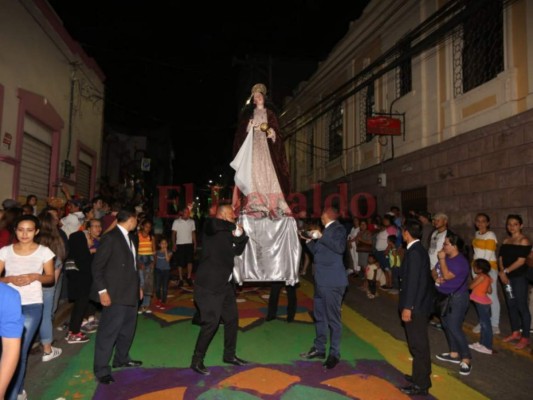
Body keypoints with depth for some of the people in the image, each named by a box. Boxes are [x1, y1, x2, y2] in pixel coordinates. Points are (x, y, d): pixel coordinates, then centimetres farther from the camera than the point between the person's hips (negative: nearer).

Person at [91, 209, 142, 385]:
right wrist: (102, 291, -18)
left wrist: (137, 286, 16)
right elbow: (97, 266, -15)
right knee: (109, 332, 0)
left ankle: (121, 359, 35)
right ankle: (101, 369, 13)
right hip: (115, 294, -9)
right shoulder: (110, 237, -14)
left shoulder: (129, 237, 12)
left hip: (130, 292, 9)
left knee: (127, 329, 18)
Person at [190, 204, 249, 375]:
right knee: (211, 323, -7)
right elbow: (214, 223, -36)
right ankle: (196, 360, 10)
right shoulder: (210, 228, -11)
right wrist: (233, 226, -20)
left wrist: (240, 236, -1)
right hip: (209, 286, -9)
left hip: (225, 284, 9)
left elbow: (238, 251, 17)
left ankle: (229, 355, 32)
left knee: (232, 319, 15)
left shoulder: (228, 233, 12)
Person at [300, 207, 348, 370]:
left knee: (333, 318, -1)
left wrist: (321, 236, -22)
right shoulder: (326, 231, 15)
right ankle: (319, 349, 28)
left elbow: (340, 248, -26)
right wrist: (309, 240, 17)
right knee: (319, 316, 16)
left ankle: (334, 354, 10)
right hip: (321, 281, 9)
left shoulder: (338, 229, -8)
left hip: (332, 282, -9)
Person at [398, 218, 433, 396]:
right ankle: (421, 375, 34)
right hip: (419, 304, 10)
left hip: (415, 306, -10)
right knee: (420, 343, 20)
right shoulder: (419, 250, 9)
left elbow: (412, 282, -24)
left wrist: (407, 307, -21)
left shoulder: (414, 252, -21)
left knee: (418, 345, 1)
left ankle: (421, 385, 12)